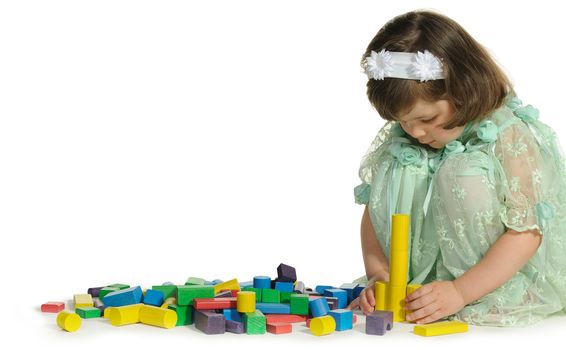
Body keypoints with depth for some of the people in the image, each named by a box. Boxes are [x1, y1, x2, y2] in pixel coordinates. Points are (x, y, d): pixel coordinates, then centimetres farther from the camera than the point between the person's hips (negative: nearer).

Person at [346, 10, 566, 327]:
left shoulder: (510, 137, -19)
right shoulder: (401, 139, -3)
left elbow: (526, 233, -23)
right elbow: (375, 210, 1)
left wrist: (459, 292, -29)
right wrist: (377, 273, -16)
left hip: (504, 276, -5)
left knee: (463, 176, -29)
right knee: (392, 173, -14)